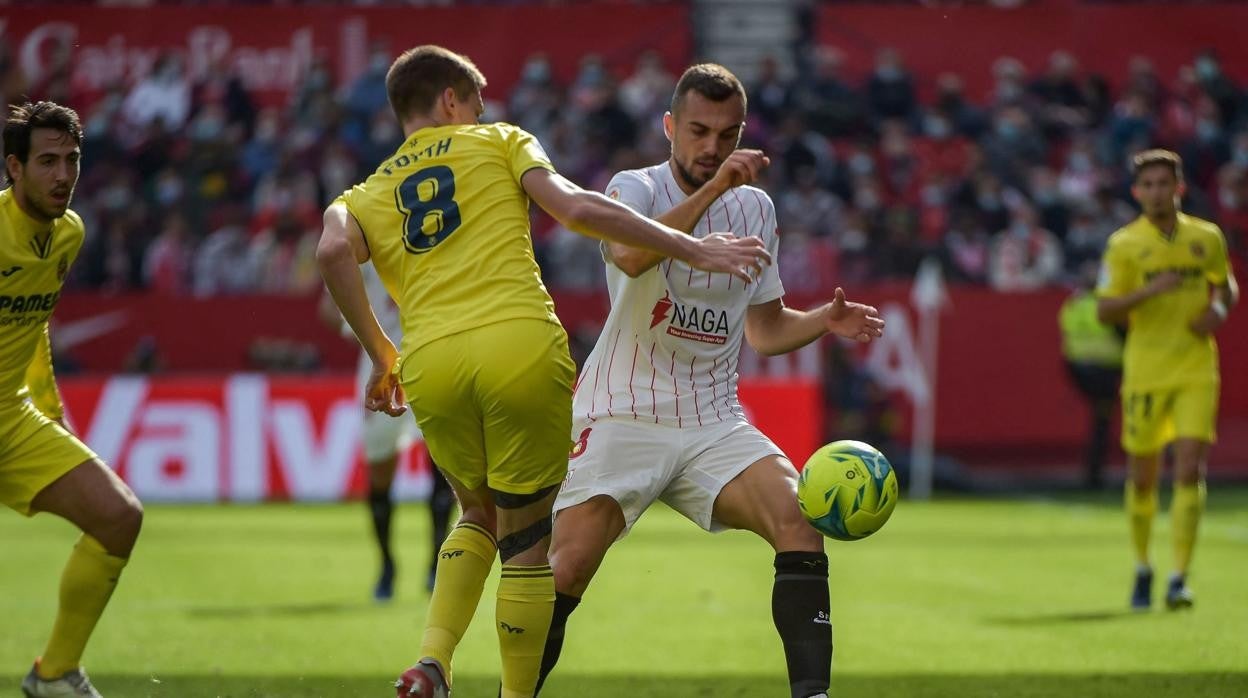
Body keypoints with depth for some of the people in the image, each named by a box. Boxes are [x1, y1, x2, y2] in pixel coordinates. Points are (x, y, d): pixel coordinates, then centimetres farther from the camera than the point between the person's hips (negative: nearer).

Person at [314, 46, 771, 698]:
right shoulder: (499, 144, 17)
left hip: (430, 364, 3)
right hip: (521, 346, -3)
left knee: (479, 516, 26)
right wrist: (693, 249, -1)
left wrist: (379, 352, 5)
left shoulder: (364, 196, 22)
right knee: (528, 543, 8)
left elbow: (333, 251, -2)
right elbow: (575, 208, 0)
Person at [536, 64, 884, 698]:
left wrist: (825, 320, 1)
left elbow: (764, 329, 20)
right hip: (623, 415, -4)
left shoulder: (755, 208, 11)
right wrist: (713, 189, -37)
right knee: (566, 569, -15)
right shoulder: (636, 188, -5)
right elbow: (630, 254, -30)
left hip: (714, 424, 4)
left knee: (801, 522, -19)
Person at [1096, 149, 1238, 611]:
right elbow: (1104, 310, -6)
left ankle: (1179, 579, -10)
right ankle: (1142, 568, 28)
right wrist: (1150, 291, -22)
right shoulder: (1124, 245, -2)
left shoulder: (1207, 238, 6)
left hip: (1196, 370, 1)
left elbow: (1227, 285, 22)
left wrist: (1220, 310, -1)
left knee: (1190, 470, -13)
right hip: (1145, 372, -1)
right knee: (1142, 477, 6)